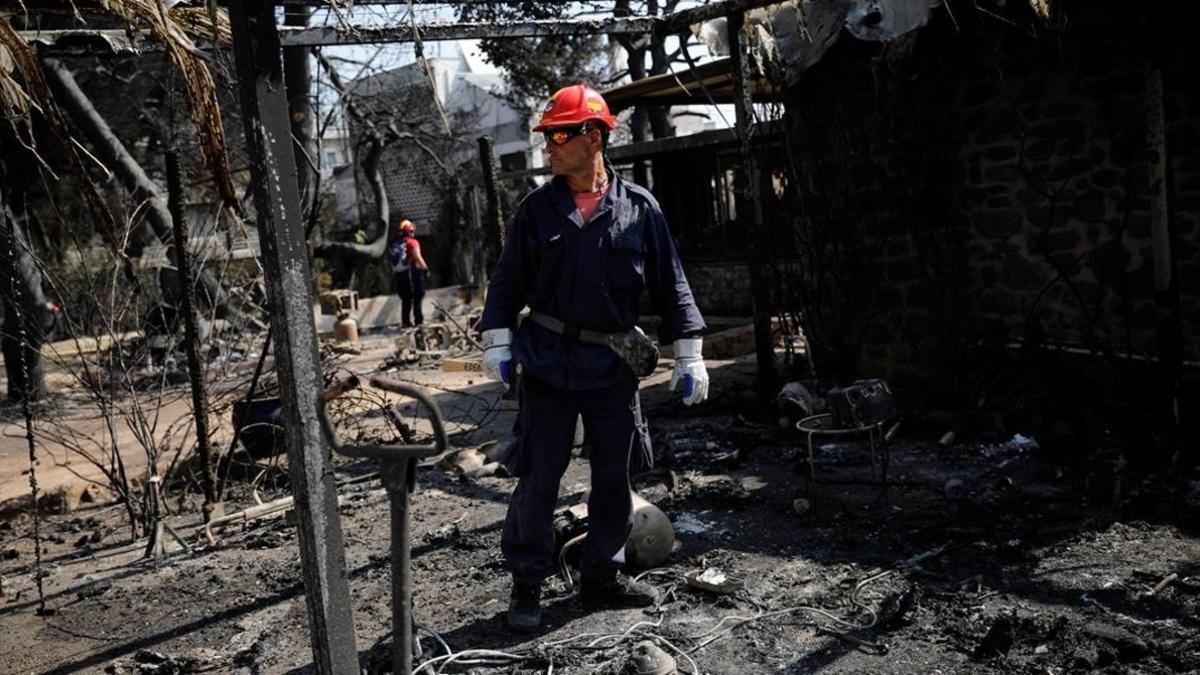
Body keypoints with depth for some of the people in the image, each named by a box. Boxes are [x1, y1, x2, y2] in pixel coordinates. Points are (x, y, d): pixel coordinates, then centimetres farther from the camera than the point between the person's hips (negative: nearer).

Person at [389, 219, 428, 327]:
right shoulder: (412, 242, -9)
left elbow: (393, 262, 11)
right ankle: (418, 320, -2)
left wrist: (394, 273, 16)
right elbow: (418, 258, -18)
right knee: (417, 297, 0)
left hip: (399, 274, 6)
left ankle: (405, 321, 12)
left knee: (405, 299, 12)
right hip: (412, 272, -6)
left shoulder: (395, 244, 10)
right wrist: (426, 268, -12)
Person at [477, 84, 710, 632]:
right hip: (548, 360, -1)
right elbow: (508, 280, 6)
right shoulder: (538, 208, 2)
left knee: (613, 475, 11)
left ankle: (602, 577, 27)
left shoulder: (638, 208, 0)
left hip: (614, 365, 1)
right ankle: (527, 586, 14)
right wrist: (497, 341, -3)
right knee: (539, 475, 1)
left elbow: (670, 283, 3)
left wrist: (689, 353, 1)